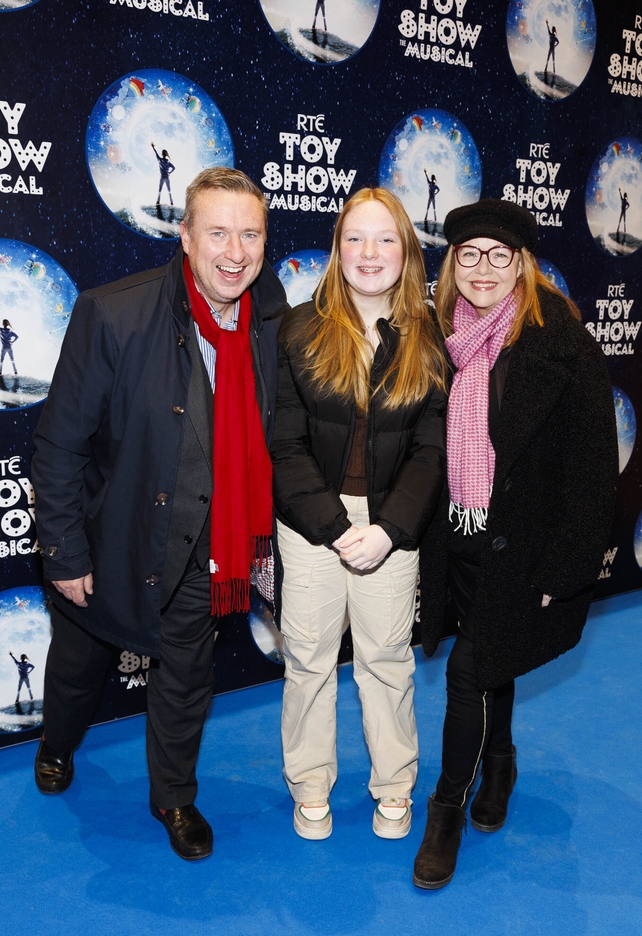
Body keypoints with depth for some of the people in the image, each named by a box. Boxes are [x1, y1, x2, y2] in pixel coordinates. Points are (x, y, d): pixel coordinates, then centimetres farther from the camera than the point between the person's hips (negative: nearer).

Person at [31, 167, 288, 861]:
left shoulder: (273, 323, -11)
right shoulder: (112, 314, -24)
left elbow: (267, 438, 3)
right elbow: (59, 445, -18)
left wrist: (256, 532, 6)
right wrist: (64, 554, -14)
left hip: (199, 546, 2)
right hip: (108, 540, -2)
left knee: (186, 675, 17)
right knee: (78, 660, 23)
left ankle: (174, 797, 43)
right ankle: (58, 748, 57)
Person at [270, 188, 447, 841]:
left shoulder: (429, 342, -1)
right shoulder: (300, 332, -3)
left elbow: (432, 450, -3)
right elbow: (287, 445, -6)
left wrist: (387, 529, -15)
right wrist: (335, 527, -15)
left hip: (392, 526, 0)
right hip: (312, 524, 0)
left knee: (387, 659, 14)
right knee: (308, 658, 12)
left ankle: (394, 786, 35)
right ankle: (310, 785, 33)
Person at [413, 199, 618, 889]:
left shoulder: (562, 344, -13)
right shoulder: (445, 339, 3)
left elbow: (592, 463, -14)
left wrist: (565, 566, -15)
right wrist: (427, 532, 8)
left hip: (518, 546, -5)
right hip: (457, 539, 5)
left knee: (469, 669, -3)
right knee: (491, 662, 21)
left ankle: (449, 806, 19)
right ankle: (499, 765, 46)